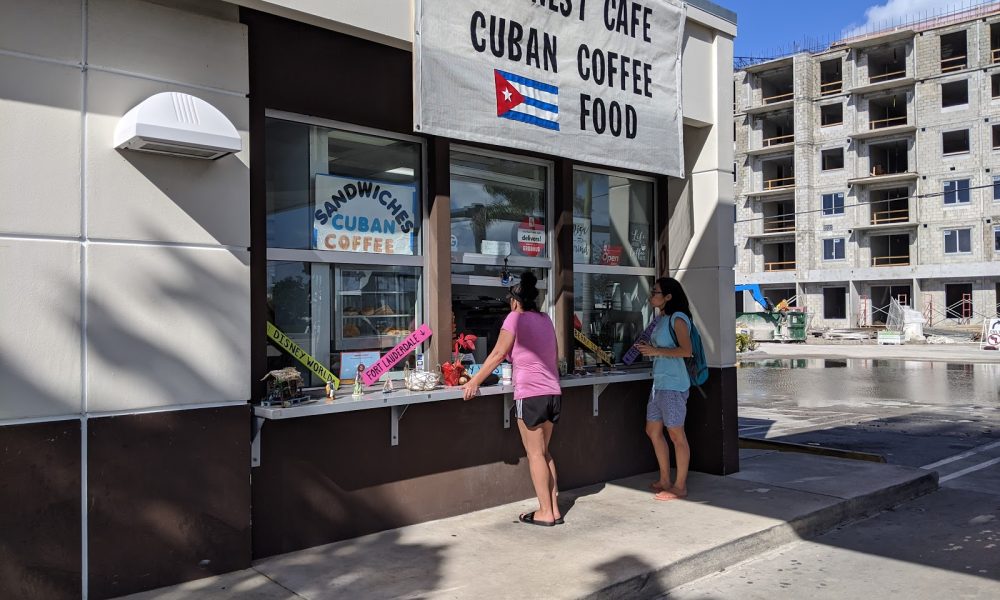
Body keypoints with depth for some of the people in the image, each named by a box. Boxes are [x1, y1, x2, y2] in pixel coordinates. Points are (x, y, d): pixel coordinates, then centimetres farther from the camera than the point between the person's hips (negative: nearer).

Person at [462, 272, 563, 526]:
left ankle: (545, 512, 3)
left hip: (530, 394, -7)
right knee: (544, 452, 15)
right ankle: (554, 509, 15)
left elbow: (498, 354, -8)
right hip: (552, 392, 7)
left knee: (535, 454, 0)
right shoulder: (545, 319, 15)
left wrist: (475, 381, -3)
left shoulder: (516, 318, -5)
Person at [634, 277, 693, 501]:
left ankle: (680, 486, 9)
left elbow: (686, 350, -22)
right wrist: (647, 348, 8)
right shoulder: (662, 319, 15)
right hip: (659, 382, 10)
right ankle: (665, 480, 26)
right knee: (653, 430, 14)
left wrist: (656, 350, -19)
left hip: (673, 384, -10)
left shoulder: (678, 319, -12)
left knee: (676, 434, -1)